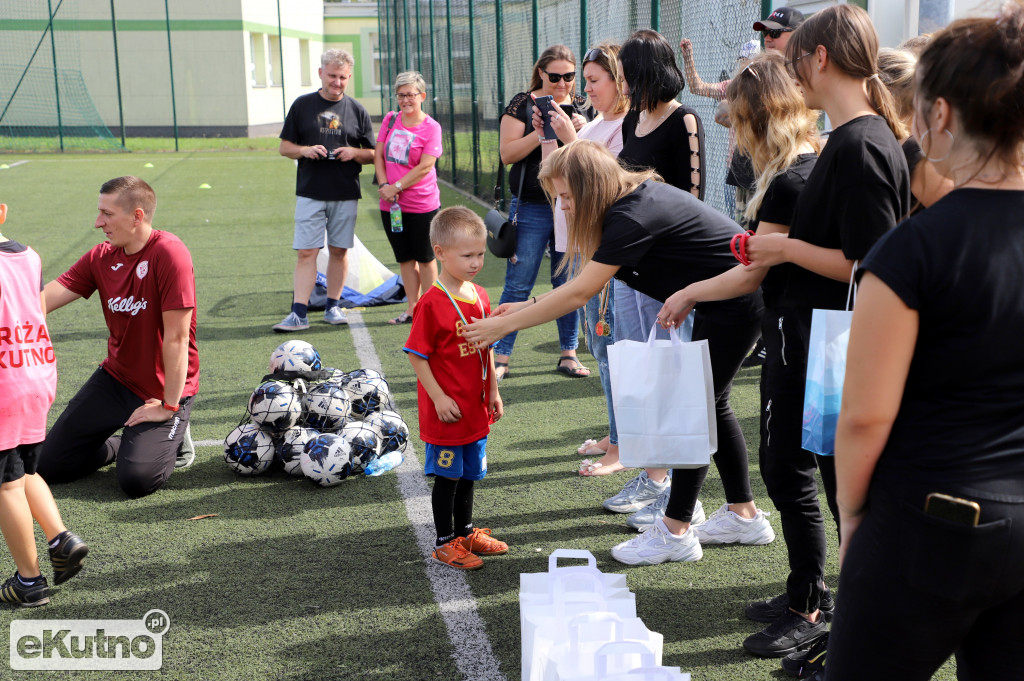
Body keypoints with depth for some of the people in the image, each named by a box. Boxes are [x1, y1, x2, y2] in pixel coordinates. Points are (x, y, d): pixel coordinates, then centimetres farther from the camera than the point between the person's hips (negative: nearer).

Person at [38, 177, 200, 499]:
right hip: (115, 379, 7)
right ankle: (126, 444, 26)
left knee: (137, 480, -20)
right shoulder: (102, 258, -1)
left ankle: (169, 438, 11)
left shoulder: (169, 253, -23)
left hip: (163, 389, -6)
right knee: (49, 466, 5)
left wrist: (169, 406, -20)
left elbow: (177, 337, -23)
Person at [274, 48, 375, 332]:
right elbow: (284, 147, 8)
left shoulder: (357, 111, 8)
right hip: (310, 193, -1)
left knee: (339, 251, 8)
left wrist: (354, 153, -10)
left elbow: (372, 155, 11)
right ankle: (299, 313, -6)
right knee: (306, 252, -6)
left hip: (346, 195, 2)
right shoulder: (302, 105, 5)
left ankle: (333, 306, 20)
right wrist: (305, 150, -13)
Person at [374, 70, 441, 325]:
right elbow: (378, 155, 6)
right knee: (405, 259, 12)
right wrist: (384, 185, -8)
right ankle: (411, 308, 20)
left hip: (422, 205, -5)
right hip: (391, 204, 5)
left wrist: (396, 187, -15)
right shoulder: (390, 120, 7)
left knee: (424, 258, 5)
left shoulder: (431, 127, -8)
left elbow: (425, 166, -15)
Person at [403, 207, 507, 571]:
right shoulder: (432, 303, -18)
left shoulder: (480, 296, 5)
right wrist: (439, 398, -18)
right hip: (446, 410, -7)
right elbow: (417, 355, -16)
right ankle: (445, 543, 18)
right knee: (447, 476, 4)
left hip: (476, 408, 7)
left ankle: (466, 533, 35)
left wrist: (493, 391, 14)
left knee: (469, 473, 19)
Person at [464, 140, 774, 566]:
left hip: (738, 303, -10)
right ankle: (745, 517, 27)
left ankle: (675, 533, 2)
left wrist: (504, 325, -19)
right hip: (720, 303, 10)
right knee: (710, 404, 16)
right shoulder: (634, 198, 4)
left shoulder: (634, 218, -26)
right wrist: (527, 306, 5)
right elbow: (587, 285, 9)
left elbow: (578, 294, -25)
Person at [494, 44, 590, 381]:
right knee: (518, 284, -2)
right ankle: (500, 357, 4)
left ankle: (568, 354, 18)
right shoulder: (523, 104, 2)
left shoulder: (582, 106, 10)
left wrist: (582, 132, -10)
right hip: (532, 207, -3)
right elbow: (508, 153, -6)